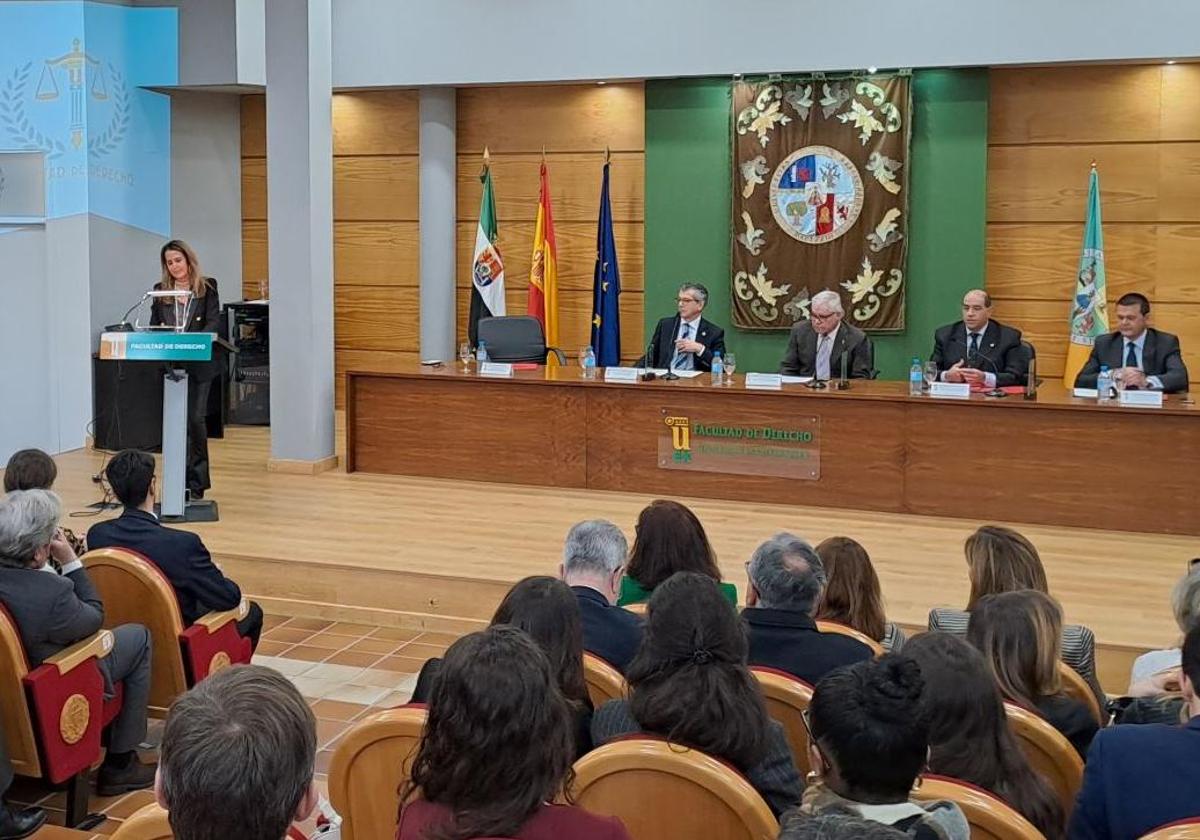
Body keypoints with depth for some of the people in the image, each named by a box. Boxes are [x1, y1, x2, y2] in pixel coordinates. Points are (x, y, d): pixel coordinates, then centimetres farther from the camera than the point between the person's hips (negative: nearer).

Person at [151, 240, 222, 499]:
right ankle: (186, 480, 8)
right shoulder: (160, 290, 11)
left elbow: (214, 322, -6)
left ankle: (197, 482, 6)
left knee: (196, 418, -6)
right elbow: (153, 324, 11)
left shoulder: (207, 287, 3)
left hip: (199, 363, -2)